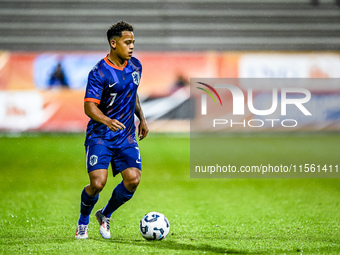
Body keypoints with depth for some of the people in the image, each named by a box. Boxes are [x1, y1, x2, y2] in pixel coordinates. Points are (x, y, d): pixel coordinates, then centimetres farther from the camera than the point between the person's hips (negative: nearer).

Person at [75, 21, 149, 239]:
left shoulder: (135, 66, 6)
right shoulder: (99, 72, -15)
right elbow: (90, 106, -20)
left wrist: (142, 119, 18)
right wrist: (107, 121, -38)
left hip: (126, 136, 5)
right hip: (100, 136, -5)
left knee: (133, 179, -12)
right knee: (98, 183, -17)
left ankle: (105, 215, 14)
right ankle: (83, 221, 13)